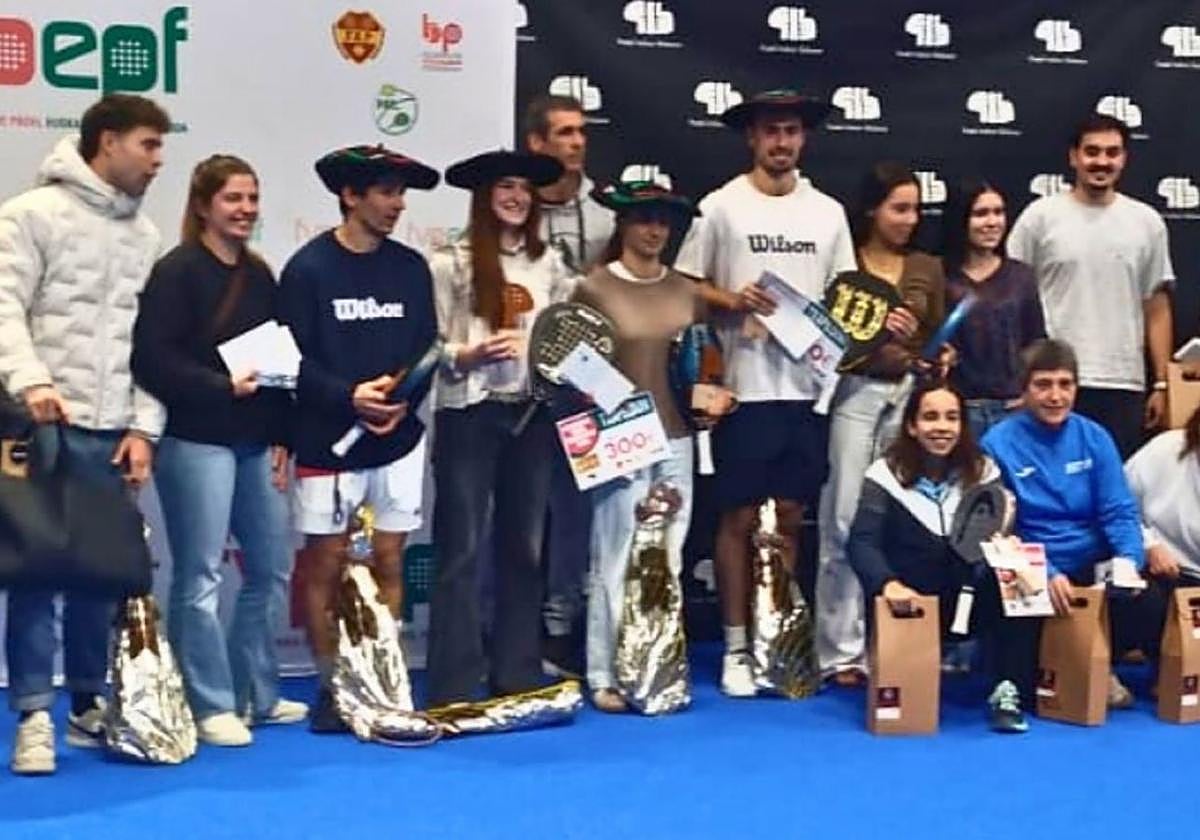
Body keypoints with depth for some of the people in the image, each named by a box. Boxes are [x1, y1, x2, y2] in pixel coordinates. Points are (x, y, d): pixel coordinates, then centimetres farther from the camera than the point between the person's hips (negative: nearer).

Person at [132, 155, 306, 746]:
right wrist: (222, 385, -21)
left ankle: (258, 694, 22)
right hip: (196, 442, -7)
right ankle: (212, 706, 4)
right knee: (200, 576, -4)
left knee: (271, 569, 11)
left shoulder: (259, 275, 15)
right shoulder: (176, 272, -6)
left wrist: (281, 437, 8)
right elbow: (151, 360, -15)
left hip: (256, 444, 7)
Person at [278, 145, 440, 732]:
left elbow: (427, 351, 7)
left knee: (388, 561, 6)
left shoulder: (411, 268, 7)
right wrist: (349, 396, -21)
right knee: (325, 564, 2)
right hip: (329, 439, -3)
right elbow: (293, 359, -8)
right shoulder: (309, 268, -5)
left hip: (400, 437, 4)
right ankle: (331, 686, 13)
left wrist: (403, 394, -11)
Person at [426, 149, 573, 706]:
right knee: (462, 549, -1)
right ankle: (456, 687, 3)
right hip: (469, 415, -5)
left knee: (525, 546, 10)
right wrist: (470, 354, -22)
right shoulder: (452, 263, -3)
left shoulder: (548, 263, 10)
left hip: (533, 414, 5)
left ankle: (518, 676, 20)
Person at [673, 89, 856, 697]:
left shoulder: (828, 212, 11)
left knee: (791, 518, 9)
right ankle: (736, 648, 11)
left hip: (806, 387, 4)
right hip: (744, 387, -3)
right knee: (740, 517, 2)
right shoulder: (721, 206, -1)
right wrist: (733, 301, -16)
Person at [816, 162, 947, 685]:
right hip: (854, 395, -4)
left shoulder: (928, 269, 15)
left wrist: (939, 360, -4)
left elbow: (939, 339, 17)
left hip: (911, 396, 4)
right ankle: (841, 651, 1)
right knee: (845, 522, -4)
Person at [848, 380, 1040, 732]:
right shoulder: (886, 474, -5)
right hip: (909, 603, -2)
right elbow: (862, 542, -16)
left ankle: (1008, 691, -20)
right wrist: (888, 583, -37)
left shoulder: (982, 471, 6)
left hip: (967, 600, 2)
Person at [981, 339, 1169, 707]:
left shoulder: (1094, 438, 5)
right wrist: (1047, 574, -24)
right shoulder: (998, 443, -6)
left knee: (1150, 605, -24)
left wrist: (1129, 560, -18)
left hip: (1094, 566, 3)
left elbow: (1119, 512, 3)